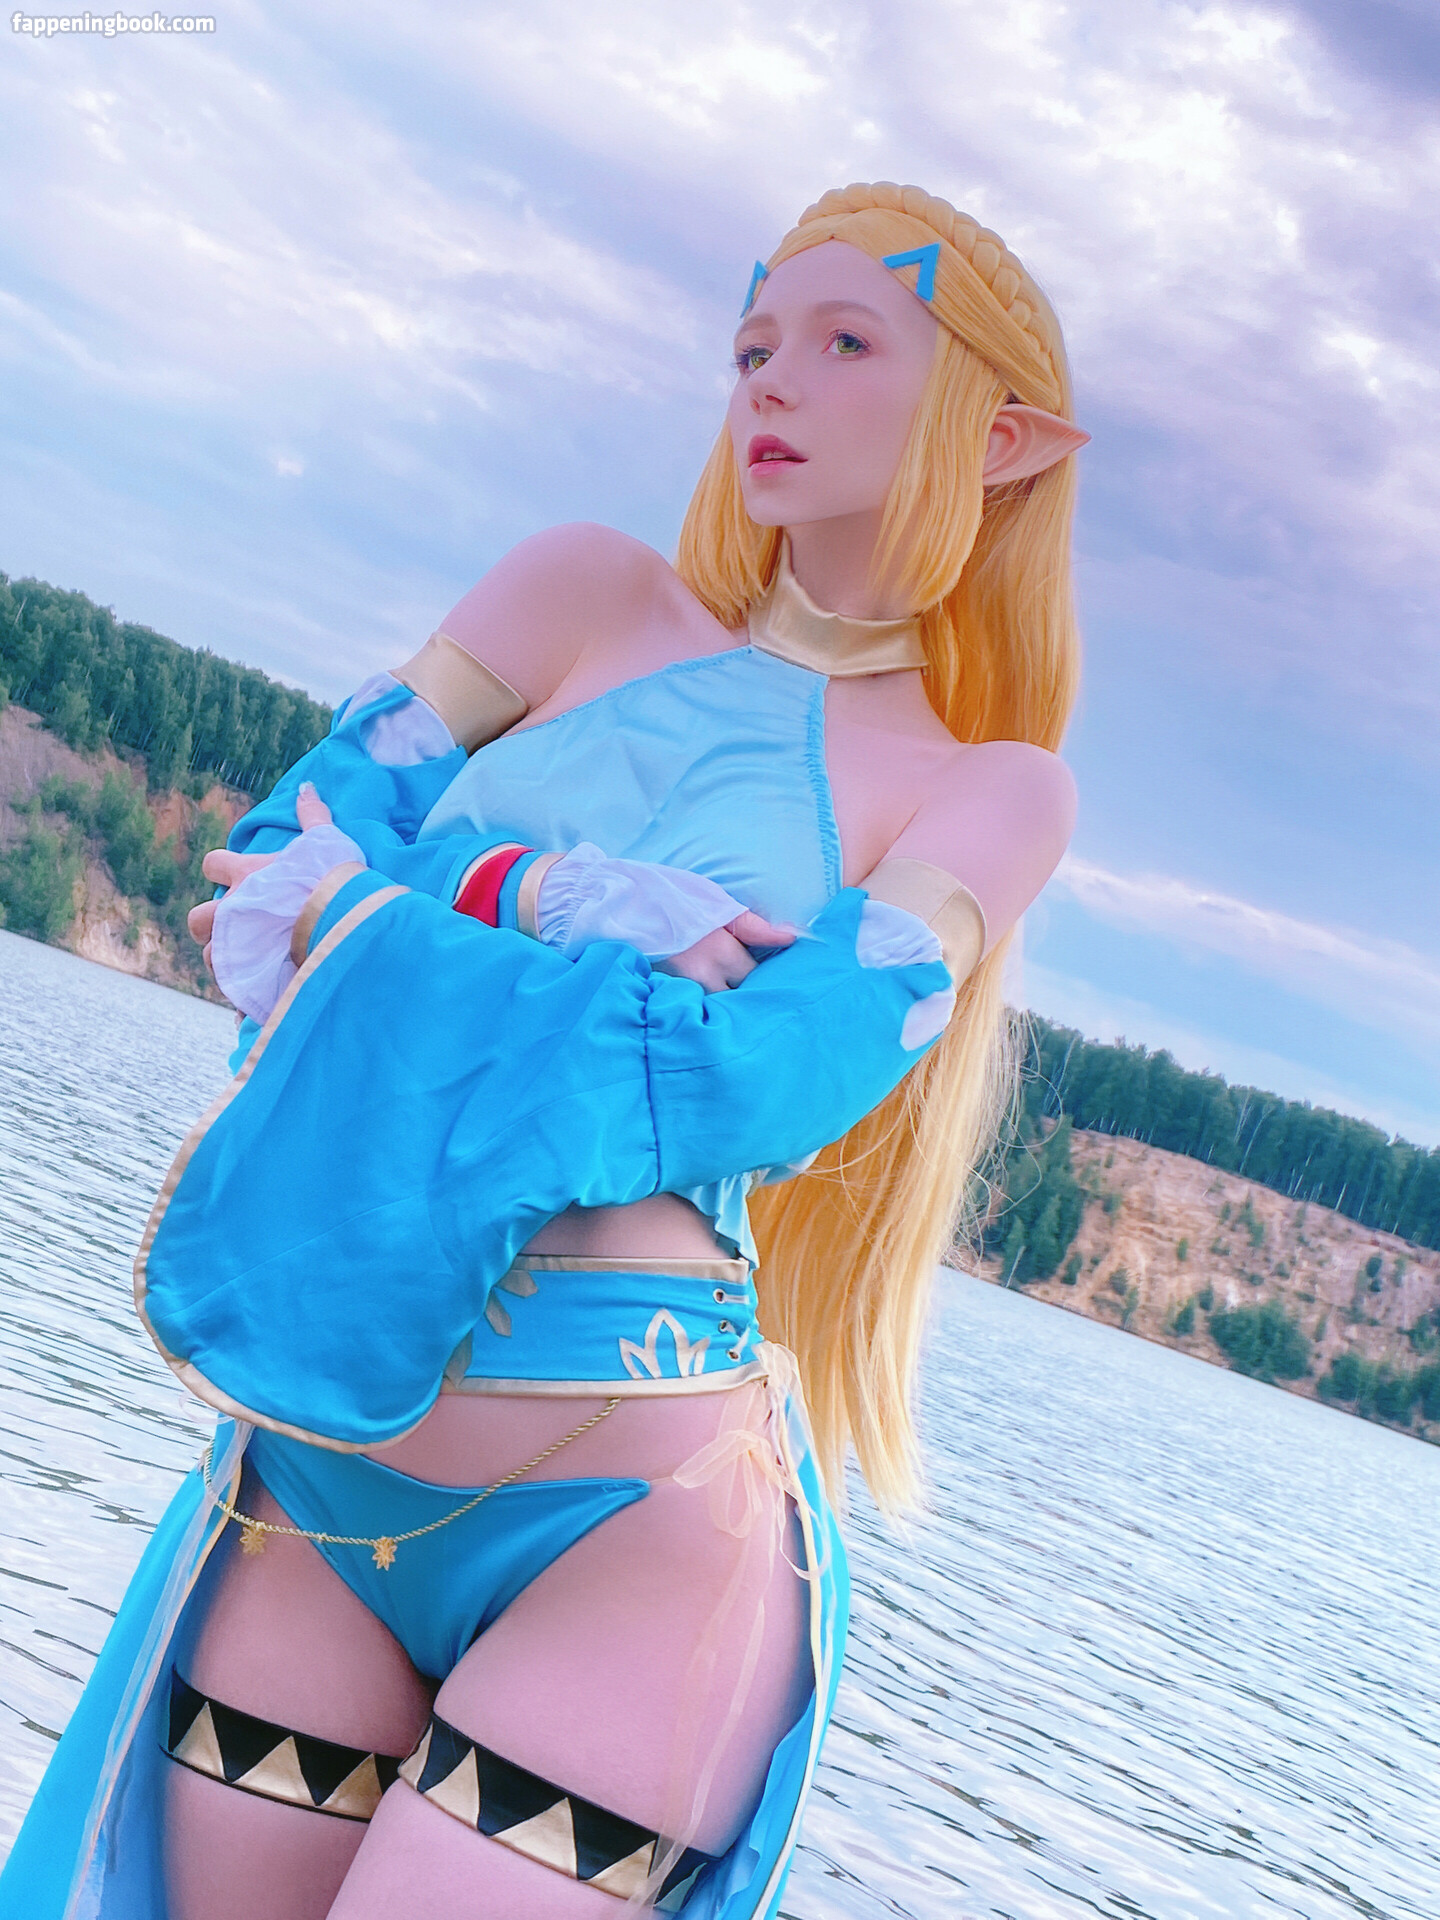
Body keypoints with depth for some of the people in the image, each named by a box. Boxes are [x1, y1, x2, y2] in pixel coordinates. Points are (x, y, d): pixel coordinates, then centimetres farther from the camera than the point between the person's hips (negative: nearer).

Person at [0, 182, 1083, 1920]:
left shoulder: (990, 784, 1)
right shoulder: (591, 597, 9)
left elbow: (769, 1076, -13)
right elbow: (283, 841, 5)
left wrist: (372, 923, -9)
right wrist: (534, 899, -13)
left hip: (633, 1508, -3)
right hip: (321, 1461, 4)